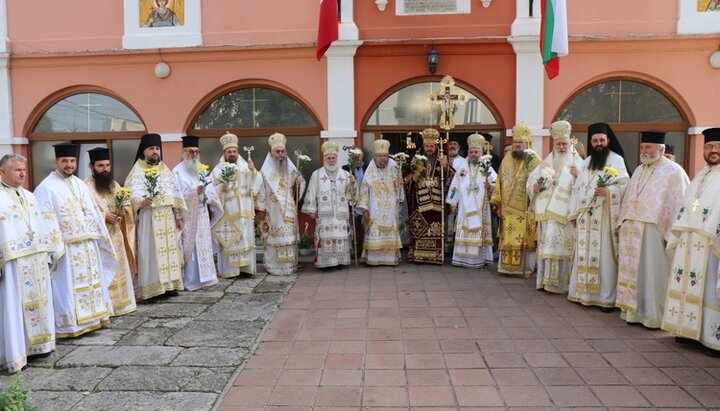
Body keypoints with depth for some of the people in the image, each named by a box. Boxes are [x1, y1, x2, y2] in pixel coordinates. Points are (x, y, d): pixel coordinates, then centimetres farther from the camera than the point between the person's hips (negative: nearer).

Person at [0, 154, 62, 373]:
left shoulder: (29, 196, 15)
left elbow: (43, 225, 17)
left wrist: (49, 252, 14)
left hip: (36, 261, 7)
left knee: (38, 301, 13)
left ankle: (36, 343, 25)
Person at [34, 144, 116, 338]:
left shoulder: (80, 184, 13)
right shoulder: (46, 187, -8)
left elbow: (93, 212, 16)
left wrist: (101, 237, 14)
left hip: (87, 244, 7)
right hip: (65, 246, -7)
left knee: (90, 282, 14)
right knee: (68, 286, -1)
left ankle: (91, 317, 25)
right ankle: (69, 324, 8)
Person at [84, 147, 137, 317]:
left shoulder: (115, 185, 12)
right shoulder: (86, 187, -10)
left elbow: (127, 205, 15)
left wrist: (123, 211, -6)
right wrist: (104, 217, -21)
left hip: (116, 236, 7)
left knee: (120, 270, 12)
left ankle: (121, 302, 23)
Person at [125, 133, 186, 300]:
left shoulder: (165, 169, 13)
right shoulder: (137, 171, -3)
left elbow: (176, 194, 14)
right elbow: (130, 195, -13)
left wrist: (178, 216, 10)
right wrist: (142, 201, -34)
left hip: (167, 217, 5)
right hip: (149, 218, -5)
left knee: (169, 249, 7)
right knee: (151, 250, -5)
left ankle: (169, 284, 15)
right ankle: (153, 288, -2)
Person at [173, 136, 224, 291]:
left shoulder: (202, 169, 12)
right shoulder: (178, 171, -8)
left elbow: (210, 189, 13)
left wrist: (211, 208, 6)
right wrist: (194, 192, -25)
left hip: (202, 215, 7)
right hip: (187, 217, -6)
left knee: (203, 245, 11)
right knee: (190, 247, -4)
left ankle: (203, 277, 20)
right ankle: (190, 281, 2)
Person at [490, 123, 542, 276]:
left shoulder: (535, 160, -1)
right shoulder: (506, 160, 12)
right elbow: (500, 182, 12)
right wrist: (496, 201, 7)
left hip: (526, 208, -4)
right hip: (508, 207, 4)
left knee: (524, 238, -1)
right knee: (507, 238, 6)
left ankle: (524, 268, 8)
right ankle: (507, 266, 15)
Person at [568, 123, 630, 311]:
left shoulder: (616, 160, 0)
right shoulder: (586, 162, 17)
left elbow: (626, 186, -7)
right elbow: (578, 188, 14)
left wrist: (608, 191, -25)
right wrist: (574, 213, 10)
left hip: (605, 216, -5)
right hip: (585, 216, 5)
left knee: (604, 255, -6)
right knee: (584, 254, 7)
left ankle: (607, 297, 0)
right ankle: (583, 292, 14)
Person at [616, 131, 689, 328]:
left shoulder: (673, 171, -5)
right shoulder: (639, 170, 17)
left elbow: (678, 204, -9)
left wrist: (672, 234, -14)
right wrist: (623, 223, 13)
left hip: (654, 230, -7)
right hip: (632, 231, 7)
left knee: (653, 273, -1)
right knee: (634, 271, 9)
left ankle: (655, 315, 10)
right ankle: (634, 310, 18)